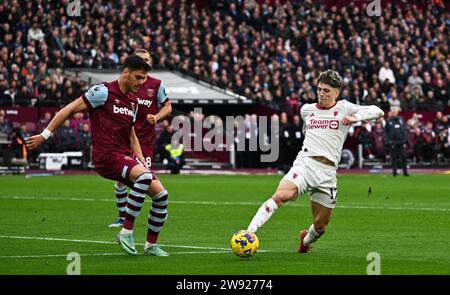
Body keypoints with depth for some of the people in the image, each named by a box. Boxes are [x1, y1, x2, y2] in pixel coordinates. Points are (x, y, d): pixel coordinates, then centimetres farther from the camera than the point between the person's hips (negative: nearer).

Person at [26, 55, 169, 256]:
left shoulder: (133, 101, 17)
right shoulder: (104, 92, -7)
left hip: (126, 156, 8)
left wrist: (142, 161, 14)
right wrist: (45, 135, -6)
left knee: (161, 194, -1)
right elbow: (69, 110, -5)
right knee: (145, 176, -33)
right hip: (106, 156, -8)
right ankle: (126, 231, -24)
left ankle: (150, 245, 14)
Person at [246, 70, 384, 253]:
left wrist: (355, 117, -16)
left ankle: (305, 241, 42)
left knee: (320, 226, 7)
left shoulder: (343, 108, 7)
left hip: (327, 172, 0)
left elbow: (377, 112, -2)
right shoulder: (306, 110, 17)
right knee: (281, 195, -32)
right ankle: (249, 232, -38)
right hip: (305, 162, 0)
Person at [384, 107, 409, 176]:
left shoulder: (401, 119, 10)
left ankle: (405, 171, 0)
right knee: (394, 158, 2)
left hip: (402, 141, 2)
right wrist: (388, 140, -8)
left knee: (403, 157, -4)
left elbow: (405, 129, 14)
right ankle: (394, 171, 10)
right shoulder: (388, 121, 2)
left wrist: (405, 138, 2)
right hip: (393, 142, -2)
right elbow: (385, 132, 2)